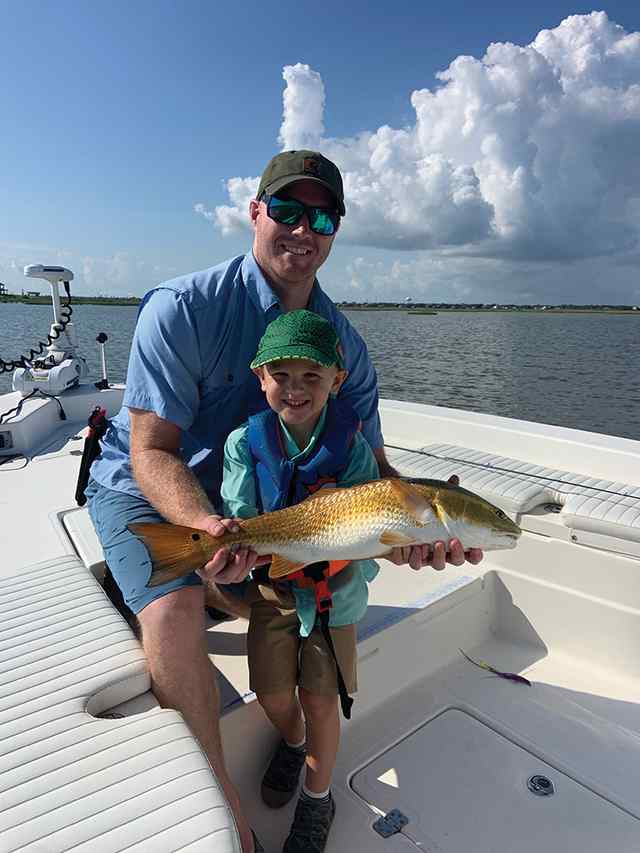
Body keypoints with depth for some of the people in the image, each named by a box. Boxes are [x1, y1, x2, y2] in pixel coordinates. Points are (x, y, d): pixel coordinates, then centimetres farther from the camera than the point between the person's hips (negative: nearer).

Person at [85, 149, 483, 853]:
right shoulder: (182, 308, -22)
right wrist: (207, 525, -44)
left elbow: (368, 465, -10)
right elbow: (152, 452, -24)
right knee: (175, 613, -29)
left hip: (246, 492, 5)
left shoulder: (344, 340, -7)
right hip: (143, 488, -4)